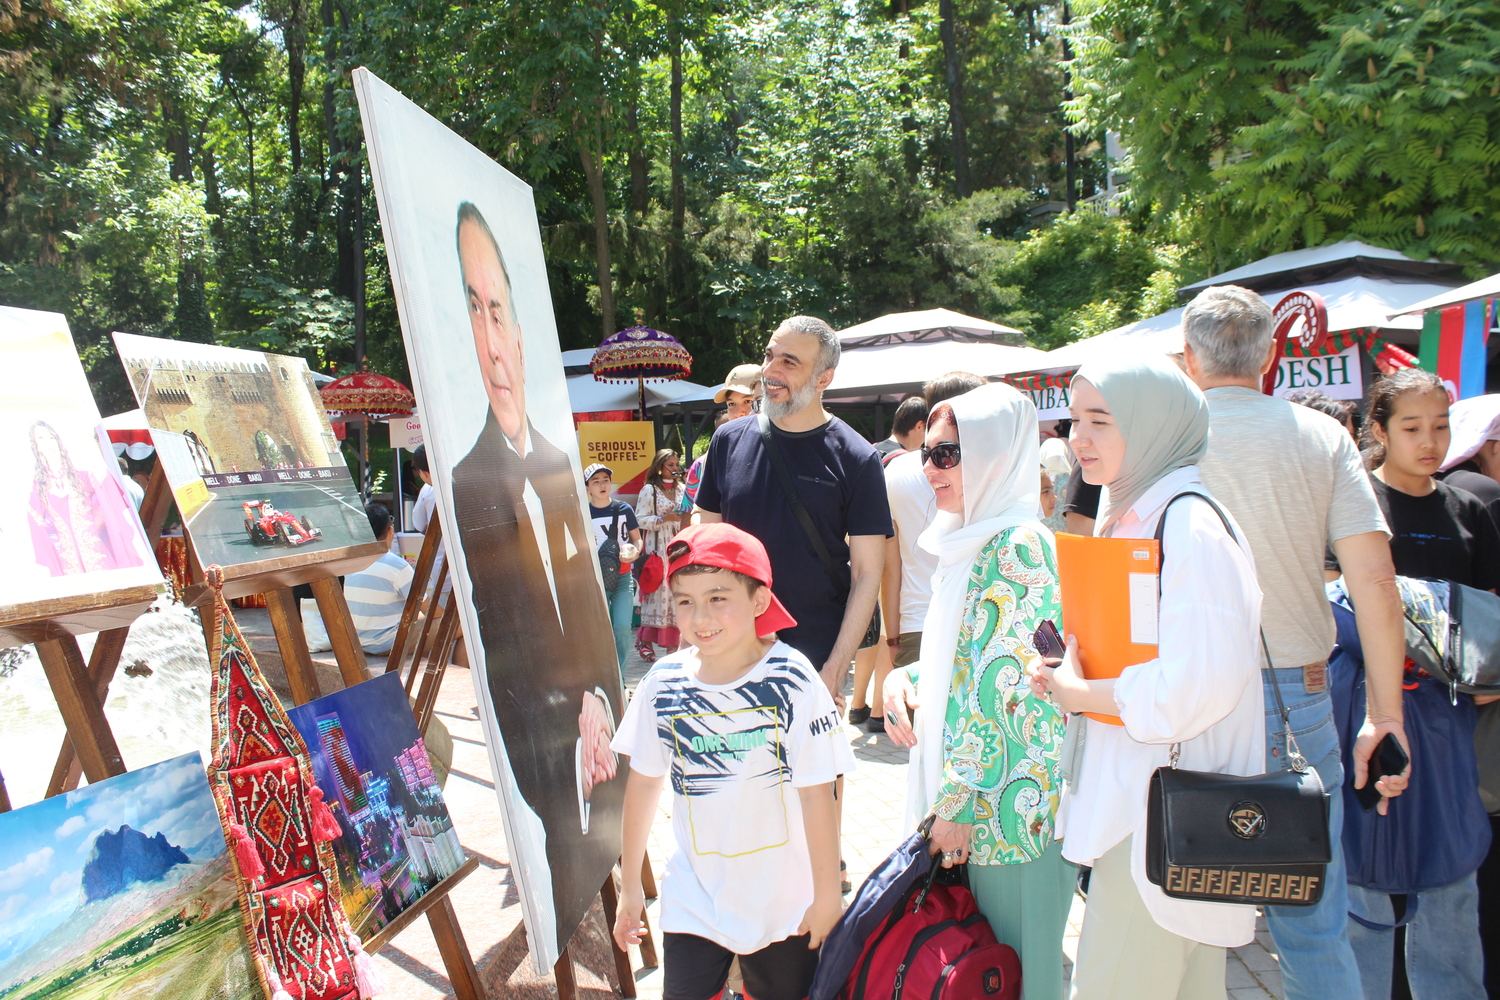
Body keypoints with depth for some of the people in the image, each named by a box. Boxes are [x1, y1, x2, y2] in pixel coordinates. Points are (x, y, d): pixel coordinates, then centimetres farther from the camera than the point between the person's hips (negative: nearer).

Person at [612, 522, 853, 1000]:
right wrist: (630, 884, 9)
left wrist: (827, 893, -7)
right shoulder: (664, 683, -10)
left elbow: (816, 794, -15)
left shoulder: (792, 682, -21)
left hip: (783, 905, -2)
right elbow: (643, 782, 1)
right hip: (693, 902, 2)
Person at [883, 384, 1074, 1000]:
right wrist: (906, 680, 1)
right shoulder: (967, 542, 11)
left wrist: (959, 800, -17)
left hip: (1004, 796, -8)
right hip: (957, 778, 8)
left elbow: (1003, 689, -20)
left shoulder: (1018, 545, -16)